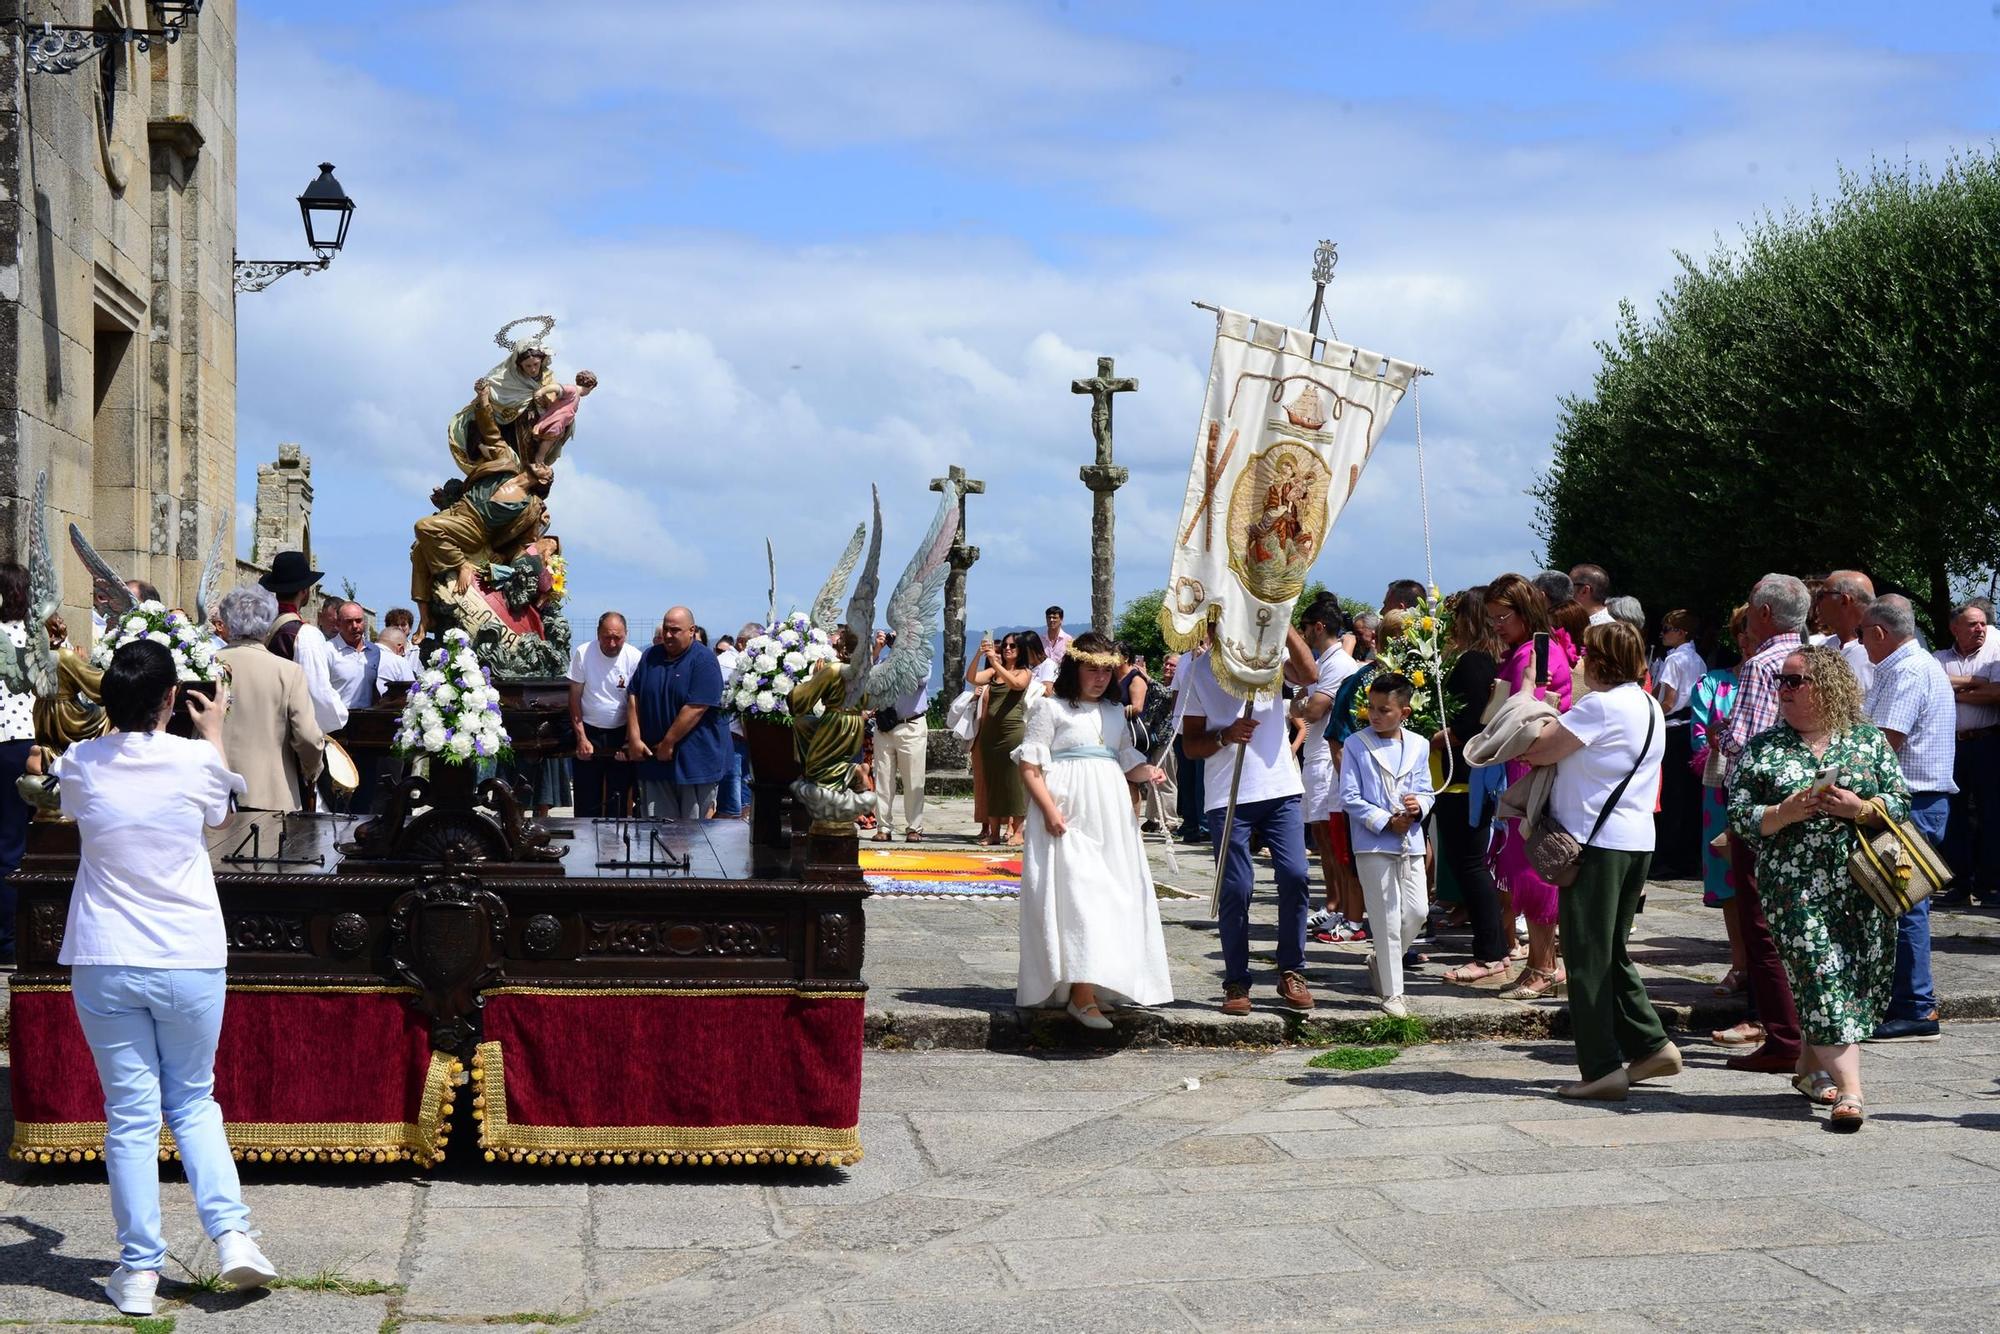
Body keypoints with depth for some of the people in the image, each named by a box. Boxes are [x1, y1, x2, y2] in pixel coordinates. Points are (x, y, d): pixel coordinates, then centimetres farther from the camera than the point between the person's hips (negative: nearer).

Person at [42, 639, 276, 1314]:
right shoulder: (195, 760, -9)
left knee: (130, 1116, 7)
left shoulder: (80, 765, -4)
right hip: (189, 962, 0)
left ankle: (139, 1270, 9)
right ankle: (232, 1234, 3)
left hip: (105, 966, 1)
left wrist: (113, 726, 30)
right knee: (193, 1102, 17)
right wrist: (213, 737, 29)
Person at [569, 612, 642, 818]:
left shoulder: (635, 658, -9)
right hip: (589, 731, 0)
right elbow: (575, 698, -2)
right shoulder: (582, 654, -8)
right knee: (587, 801, 1)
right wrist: (581, 738, -6)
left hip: (621, 733, 0)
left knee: (619, 801, 2)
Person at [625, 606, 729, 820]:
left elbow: (696, 708, -16)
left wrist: (668, 743, -13)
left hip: (695, 759, -5)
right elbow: (634, 698, 10)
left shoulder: (703, 660, -8)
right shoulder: (650, 657, 11)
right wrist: (634, 738, -2)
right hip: (653, 757, 5)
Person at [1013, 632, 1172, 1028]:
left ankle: (1104, 986, 18)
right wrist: (1050, 810, -17)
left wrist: (1147, 772, 1)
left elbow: (1126, 761, 24)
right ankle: (1082, 996, -20)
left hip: (1110, 814, 7)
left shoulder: (1114, 714, 20)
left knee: (1113, 894, 7)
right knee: (1076, 896, -15)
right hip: (1069, 816, -7)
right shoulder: (1050, 708, 0)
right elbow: (1029, 765, -6)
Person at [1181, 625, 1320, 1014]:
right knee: (1235, 890, -1)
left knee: (1295, 876, -8)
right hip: (1228, 797, 0)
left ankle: (1292, 973, 7)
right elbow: (1190, 745, 5)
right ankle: (1236, 983, 10)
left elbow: (1309, 674, -17)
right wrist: (1225, 736, -14)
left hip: (1281, 791, 1)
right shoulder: (1198, 671, 4)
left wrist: (1283, 623, -19)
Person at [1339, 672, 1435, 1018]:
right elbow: (1349, 798, -7)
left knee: (1417, 911, 5)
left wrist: (1420, 805, -10)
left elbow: (1426, 791, 14)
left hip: (1411, 843, 4)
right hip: (1374, 846, -4)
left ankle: (1382, 963, 29)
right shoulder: (1356, 745, -4)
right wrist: (1386, 821, -14)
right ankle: (1392, 993, 5)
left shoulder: (1418, 746, 8)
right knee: (1388, 920, -3)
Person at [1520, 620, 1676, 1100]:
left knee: (1589, 957, -3)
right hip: (1638, 840, 9)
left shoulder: (1601, 706, -16)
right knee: (1612, 953, 19)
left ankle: (1603, 1069, -3)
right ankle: (1651, 1046, 18)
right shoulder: (1649, 706, 14)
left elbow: (1537, 751, -14)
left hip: (1597, 841, -9)